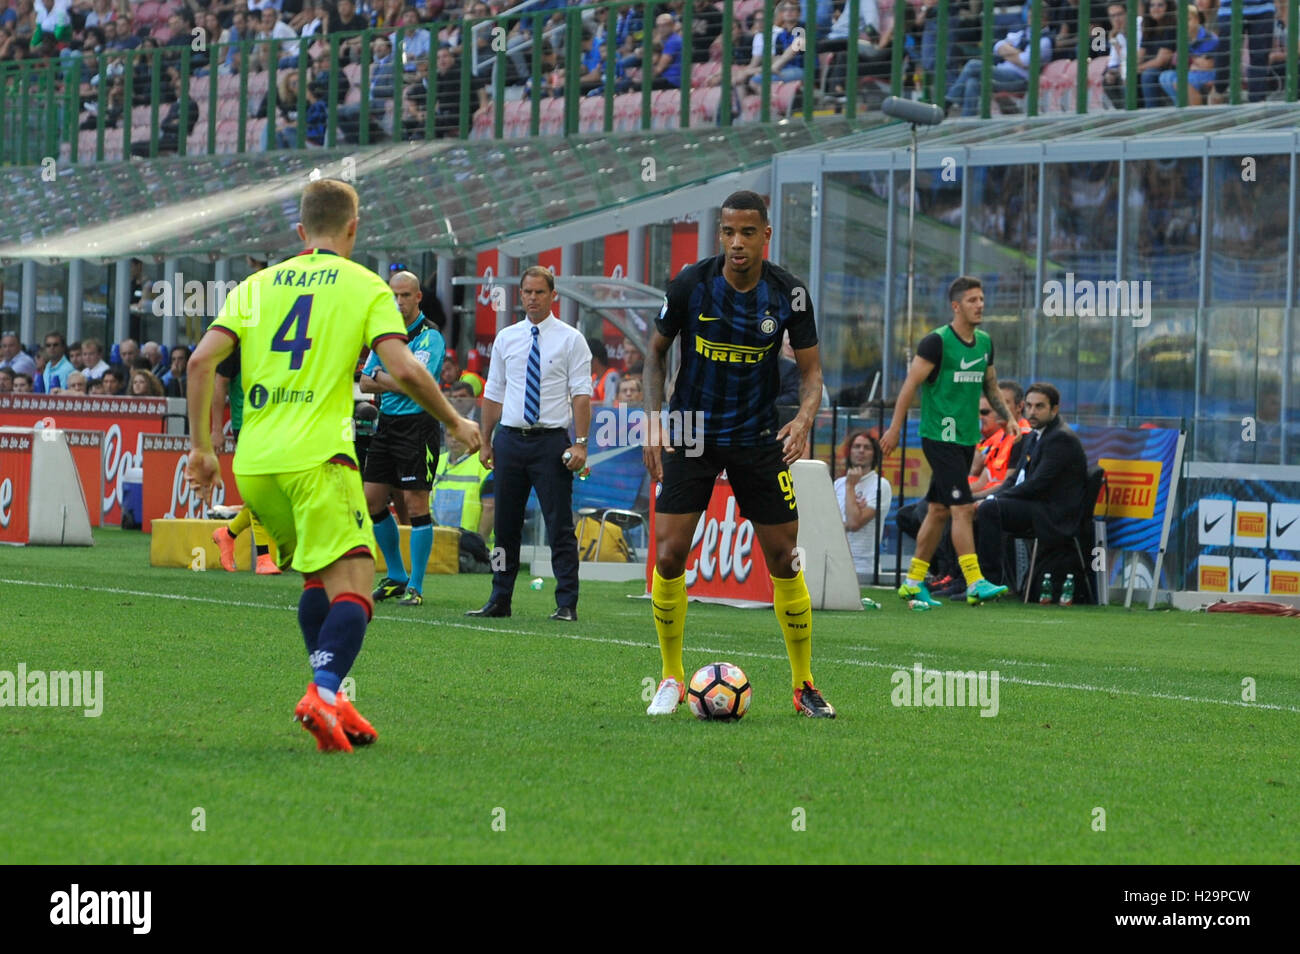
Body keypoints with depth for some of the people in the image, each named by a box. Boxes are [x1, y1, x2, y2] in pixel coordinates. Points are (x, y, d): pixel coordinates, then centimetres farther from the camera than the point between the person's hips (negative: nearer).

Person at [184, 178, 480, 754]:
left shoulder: (259, 284, 16)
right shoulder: (365, 286, 5)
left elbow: (202, 361, 6)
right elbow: (404, 370, -7)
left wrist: (201, 448, 12)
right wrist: (455, 423, 8)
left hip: (253, 465, 5)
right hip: (317, 457, -5)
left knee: (317, 575, 22)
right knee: (352, 584, -9)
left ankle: (329, 698, 14)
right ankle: (323, 694, -31)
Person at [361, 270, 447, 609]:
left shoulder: (430, 336, -9)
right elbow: (366, 383, 11)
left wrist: (381, 376, -3)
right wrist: (397, 382, -7)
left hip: (418, 425, -8)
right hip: (386, 424, 8)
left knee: (416, 503, -7)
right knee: (372, 501, 7)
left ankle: (415, 586, -1)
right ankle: (396, 576, 21)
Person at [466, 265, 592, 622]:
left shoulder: (570, 339, 1)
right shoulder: (506, 338, 11)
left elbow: (581, 393, -4)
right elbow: (493, 393, 15)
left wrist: (580, 443, -12)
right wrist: (486, 441, 10)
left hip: (551, 440, -4)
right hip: (510, 440, 4)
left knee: (560, 525, -5)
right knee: (506, 524, 8)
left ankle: (567, 604, -3)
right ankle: (499, 601, 15)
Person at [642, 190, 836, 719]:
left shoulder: (788, 292, -10)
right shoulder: (691, 282, -11)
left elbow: (811, 370, -3)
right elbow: (656, 351, 2)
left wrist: (804, 419, -23)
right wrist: (654, 420, -10)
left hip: (759, 438, 0)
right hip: (691, 435, 0)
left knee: (784, 560, -1)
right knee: (669, 556, -9)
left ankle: (804, 685, 11)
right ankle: (672, 679, 8)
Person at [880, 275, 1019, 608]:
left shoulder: (984, 342, 11)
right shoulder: (937, 342, -11)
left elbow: (991, 386, 23)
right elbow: (911, 384, -10)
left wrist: (1008, 417, 10)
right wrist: (895, 428, -12)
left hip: (967, 439, 8)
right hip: (940, 437, -8)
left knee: (939, 511, 11)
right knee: (963, 508, -14)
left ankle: (913, 582, 19)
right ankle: (975, 584, -16)